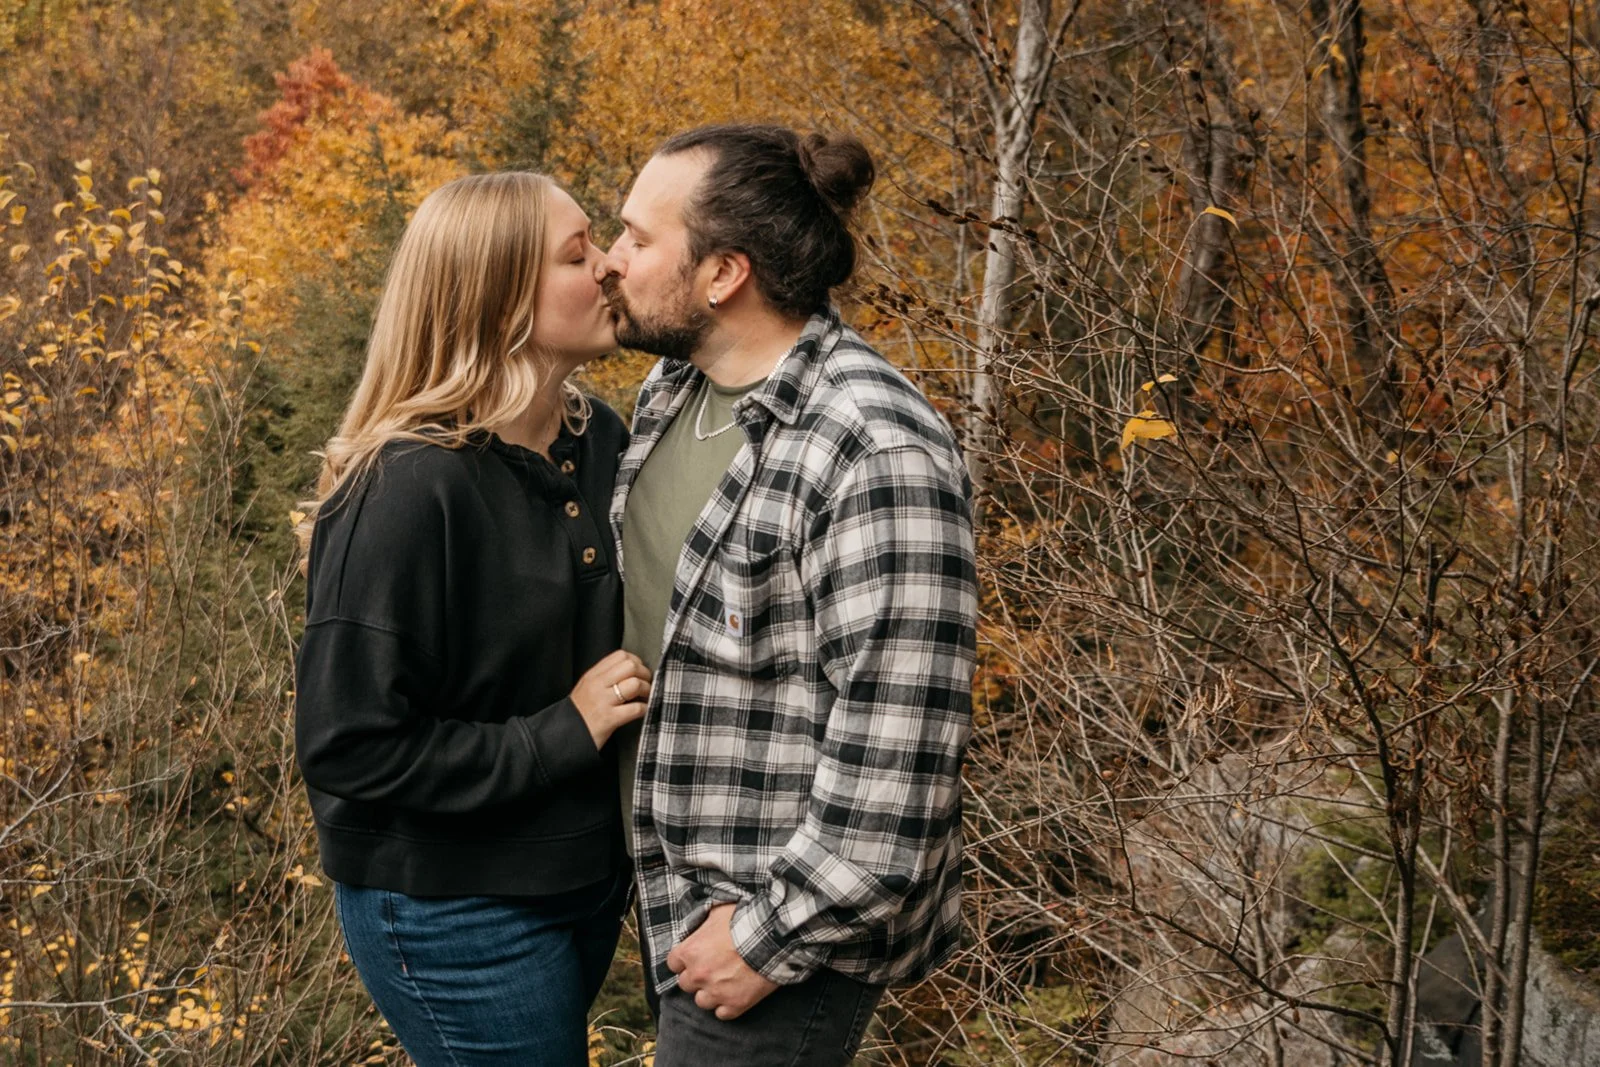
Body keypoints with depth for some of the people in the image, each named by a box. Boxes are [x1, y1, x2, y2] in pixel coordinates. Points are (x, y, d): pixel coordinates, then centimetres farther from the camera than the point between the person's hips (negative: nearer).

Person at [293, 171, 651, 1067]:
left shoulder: (601, 440, -2)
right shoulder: (412, 489, -22)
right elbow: (347, 744, -20)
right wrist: (561, 736, -20)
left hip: (588, 881, 7)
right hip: (458, 914, -7)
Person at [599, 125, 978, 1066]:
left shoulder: (878, 456, -26)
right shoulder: (671, 388, 3)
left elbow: (897, 754, -26)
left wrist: (775, 938, -20)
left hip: (787, 926, -9)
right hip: (680, 892, 9)